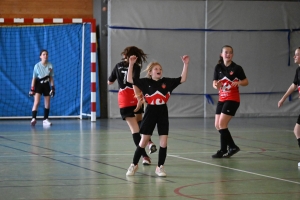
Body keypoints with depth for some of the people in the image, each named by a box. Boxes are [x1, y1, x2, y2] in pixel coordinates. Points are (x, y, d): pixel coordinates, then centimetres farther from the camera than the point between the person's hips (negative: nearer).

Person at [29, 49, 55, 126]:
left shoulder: (50, 65, -5)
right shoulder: (37, 66, -13)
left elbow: (51, 78, 3)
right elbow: (34, 78, -8)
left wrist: (52, 88, -2)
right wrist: (32, 89, -11)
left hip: (46, 85, 4)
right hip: (38, 85, -4)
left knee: (47, 104, 6)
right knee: (36, 102, -19)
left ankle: (45, 120, 16)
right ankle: (33, 119, -24)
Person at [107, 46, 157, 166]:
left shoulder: (118, 66, 7)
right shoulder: (136, 67, -3)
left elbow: (109, 82, 19)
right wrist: (139, 97, -27)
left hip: (123, 100, 1)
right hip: (135, 98, -1)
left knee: (134, 129, -1)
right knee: (139, 122, 27)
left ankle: (144, 156, -9)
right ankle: (149, 142, 6)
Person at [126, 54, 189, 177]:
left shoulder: (167, 82, 2)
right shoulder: (145, 82, -4)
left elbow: (182, 79, 0)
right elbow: (129, 80, -11)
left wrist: (185, 64, -9)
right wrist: (131, 64, -20)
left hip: (163, 113, 2)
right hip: (150, 112, -2)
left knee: (163, 142, -1)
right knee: (143, 141, 2)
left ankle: (160, 167, 10)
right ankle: (134, 165, 15)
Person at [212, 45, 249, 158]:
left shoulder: (236, 68, -7)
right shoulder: (218, 68, 4)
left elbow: (246, 82, -1)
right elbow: (214, 83, 4)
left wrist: (238, 82, -21)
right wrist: (216, 85, -19)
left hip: (232, 99, -6)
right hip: (221, 99, 6)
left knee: (222, 124, -13)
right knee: (217, 125, 5)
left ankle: (223, 151, -4)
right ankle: (232, 147, 20)